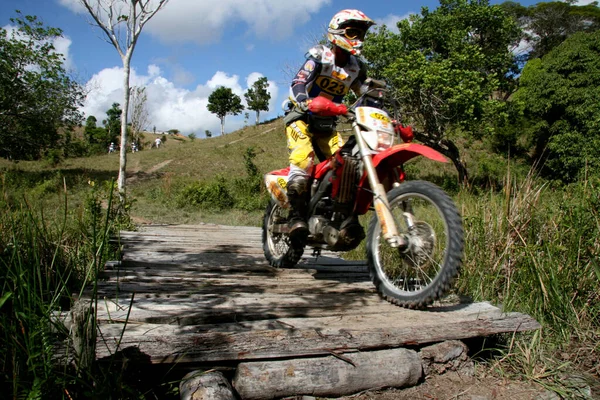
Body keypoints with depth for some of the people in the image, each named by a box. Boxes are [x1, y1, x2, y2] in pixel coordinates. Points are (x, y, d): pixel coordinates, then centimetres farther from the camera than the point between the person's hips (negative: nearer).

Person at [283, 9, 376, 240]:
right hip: (301, 116, -6)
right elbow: (298, 84, -22)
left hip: (327, 124, 6)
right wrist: (306, 103, -43)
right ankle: (296, 216, -31)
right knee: (303, 158, -29)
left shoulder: (356, 67, 9)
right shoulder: (319, 56, -9)